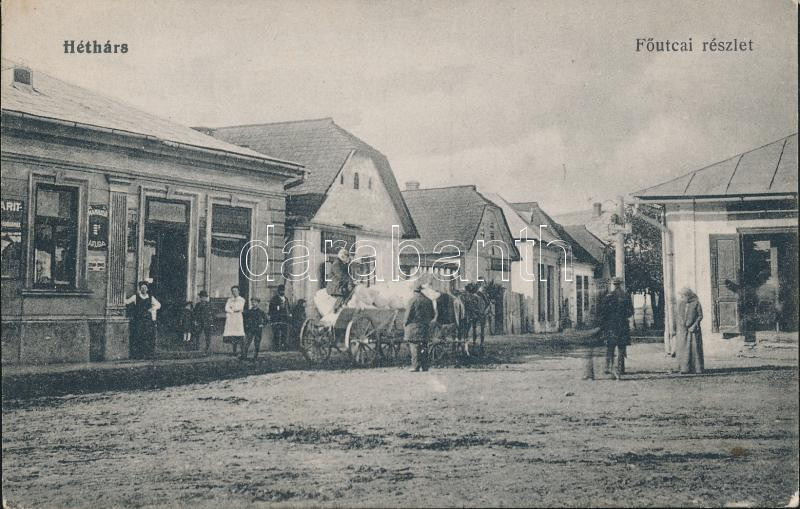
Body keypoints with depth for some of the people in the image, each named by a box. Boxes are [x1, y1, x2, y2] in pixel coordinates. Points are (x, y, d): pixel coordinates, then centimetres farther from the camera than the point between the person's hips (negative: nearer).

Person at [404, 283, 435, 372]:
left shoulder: (412, 300, -7)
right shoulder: (428, 301, 10)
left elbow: (408, 314, -10)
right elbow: (432, 315, 14)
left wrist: (405, 323, 2)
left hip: (414, 327, -5)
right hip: (425, 327, 5)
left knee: (414, 346, -4)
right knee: (424, 347, 10)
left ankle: (415, 366, -8)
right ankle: (424, 366, 10)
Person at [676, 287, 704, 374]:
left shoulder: (696, 303, -2)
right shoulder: (680, 304, 9)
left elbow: (700, 316, -1)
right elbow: (679, 317, 12)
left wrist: (694, 325, -12)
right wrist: (679, 329, 4)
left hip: (693, 329, -3)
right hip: (683, 330, 3)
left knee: (695, 348, -3)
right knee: (683, 348, -4)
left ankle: (698, 368, 4)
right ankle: (685, 369, -4)